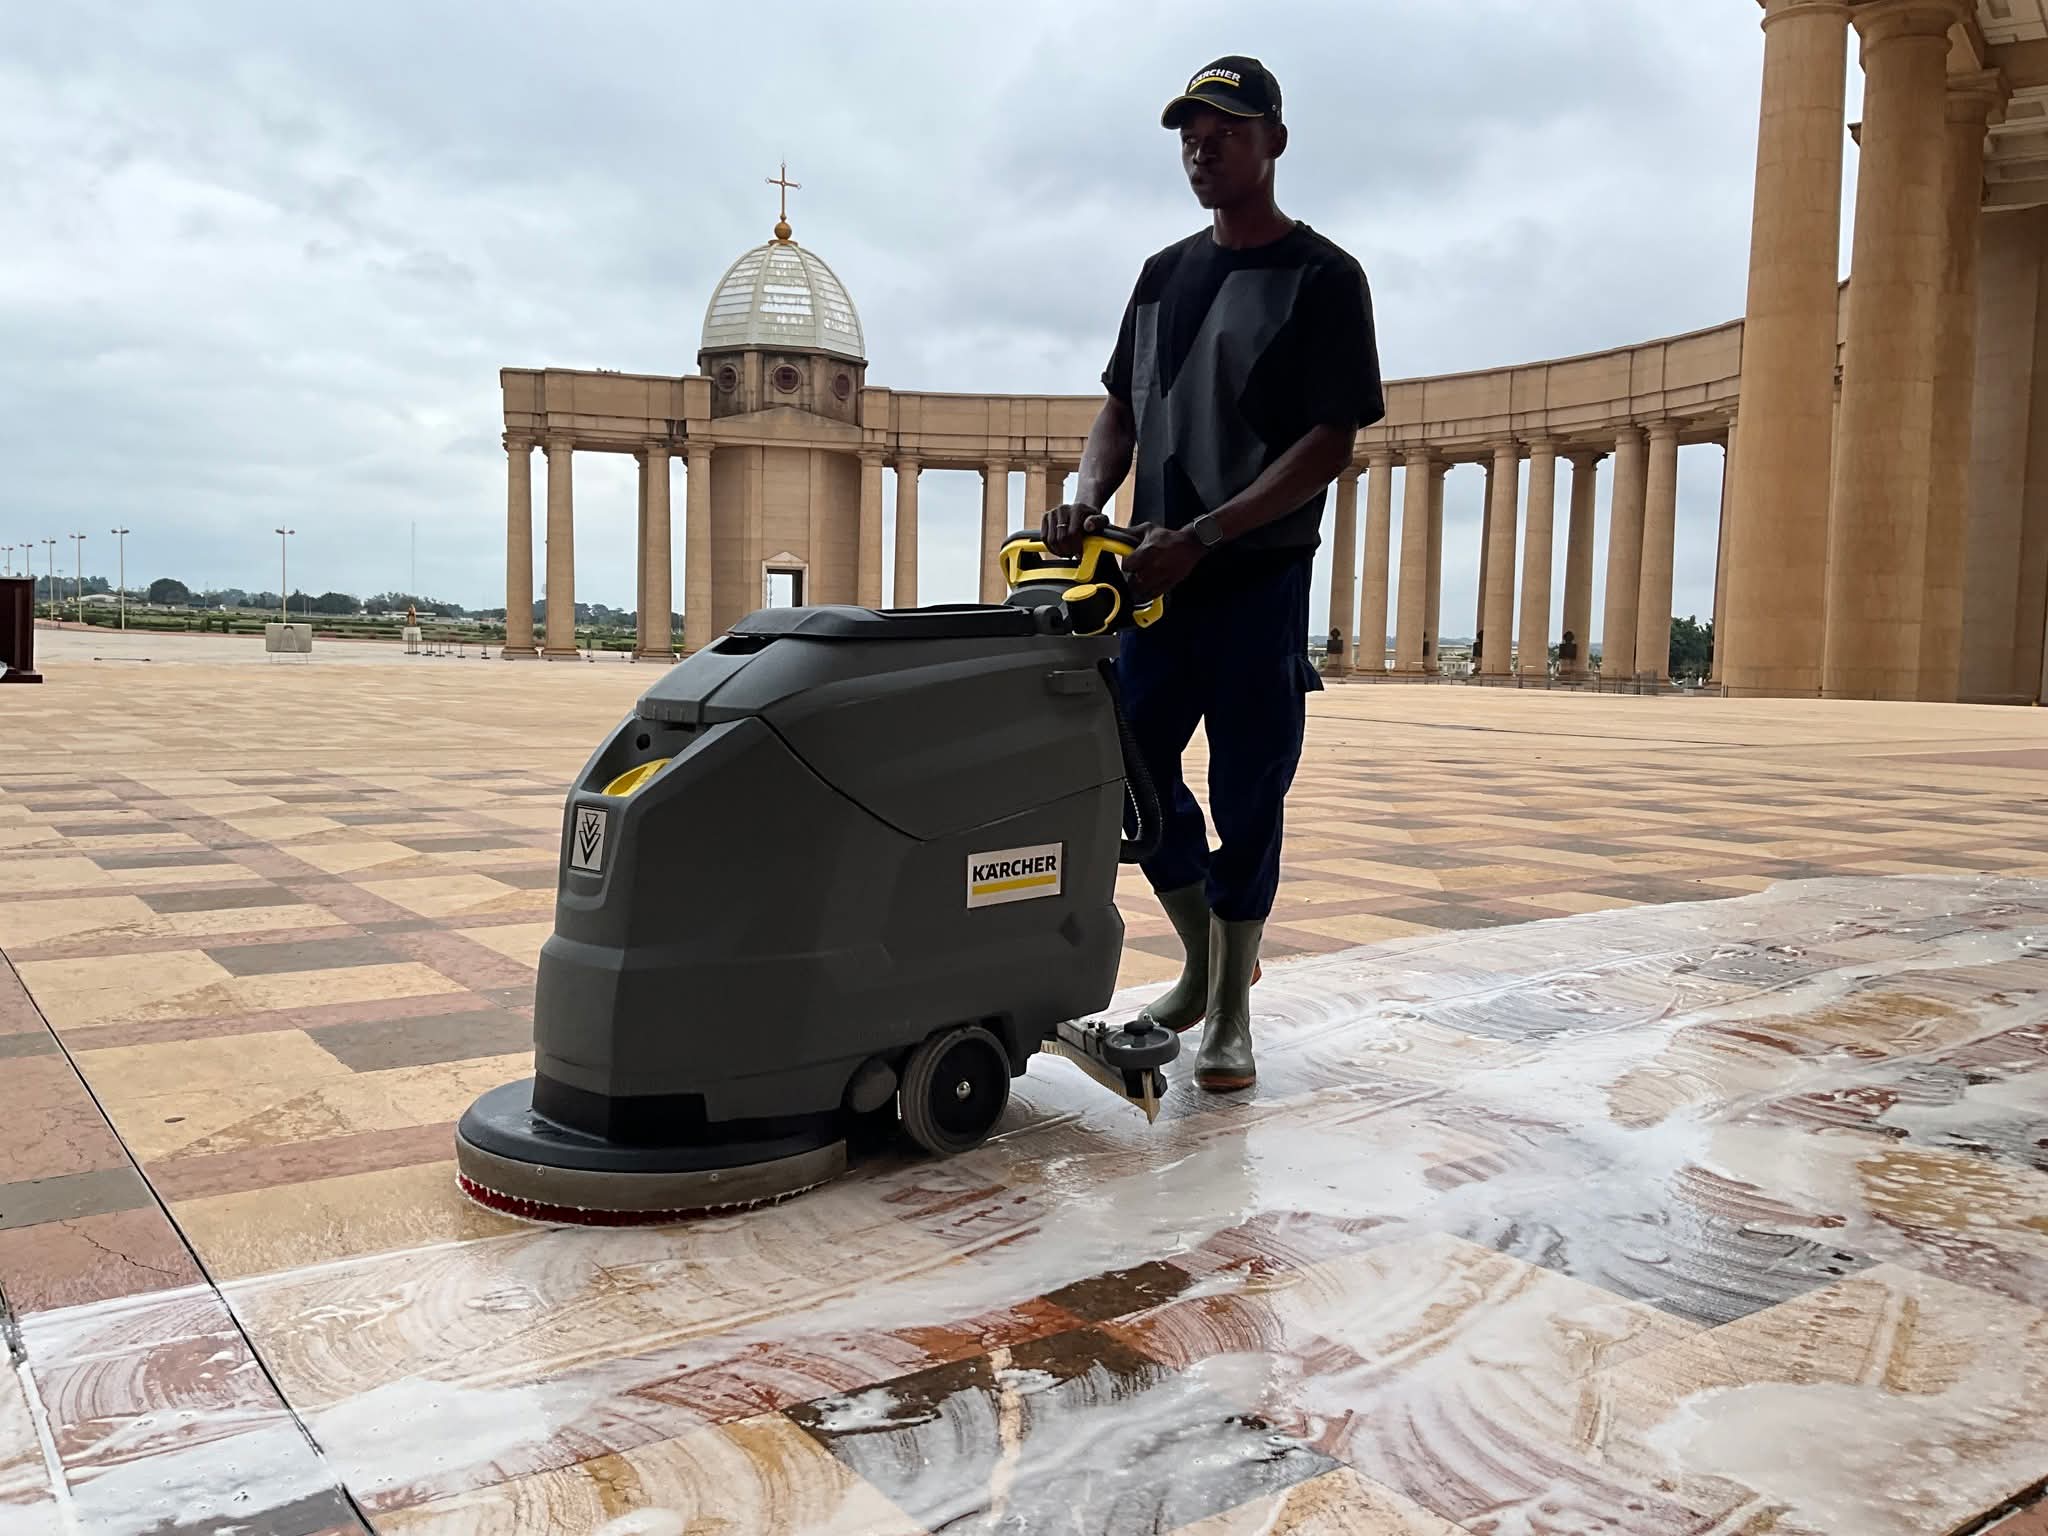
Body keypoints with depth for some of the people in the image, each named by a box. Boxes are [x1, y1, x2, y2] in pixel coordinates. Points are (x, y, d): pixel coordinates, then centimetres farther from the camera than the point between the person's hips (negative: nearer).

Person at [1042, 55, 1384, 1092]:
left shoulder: (1321, 278, -3)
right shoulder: (1164, 274, 15)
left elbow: (1330, 443, -11)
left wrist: (1201, 537, -19)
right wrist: (1088, 498, -6)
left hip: (1259, 582, -5)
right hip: (1156, 577, 6)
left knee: (1246, 802, 0)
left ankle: (1231, 1015, 15)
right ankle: (1203, 960, 29)